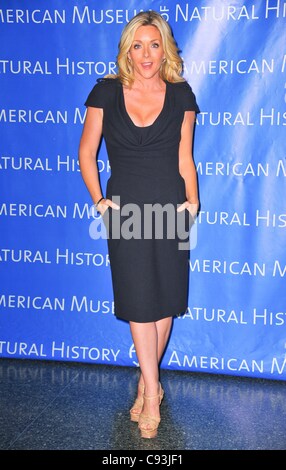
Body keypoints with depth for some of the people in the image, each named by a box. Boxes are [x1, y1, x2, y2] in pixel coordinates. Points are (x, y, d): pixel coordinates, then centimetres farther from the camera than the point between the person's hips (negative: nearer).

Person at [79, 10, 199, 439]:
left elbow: (184, 157, 8)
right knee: (139, 301, 0)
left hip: (170, 207, 1)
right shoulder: (106, 92, 1)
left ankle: (147, 382, 27)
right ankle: (152, 390, 13)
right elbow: (87, 152, 6)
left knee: (165, 299, 7)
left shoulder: (181, 95, 4)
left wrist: (192, 201, -2)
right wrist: (99, 200, -2)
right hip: (125, 208, -1)